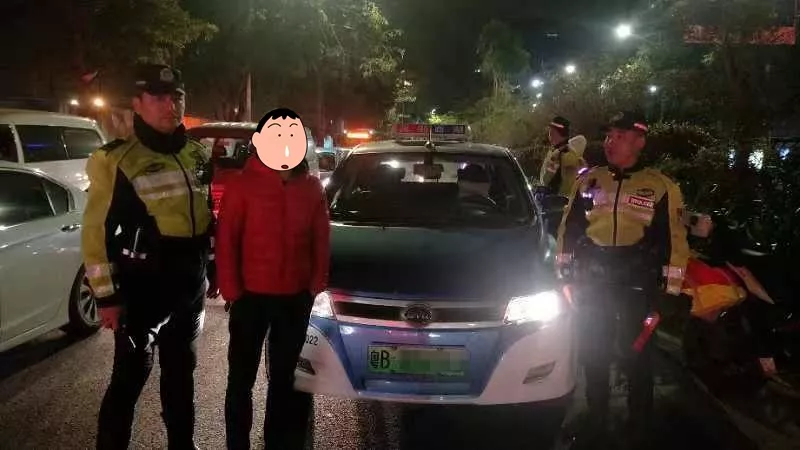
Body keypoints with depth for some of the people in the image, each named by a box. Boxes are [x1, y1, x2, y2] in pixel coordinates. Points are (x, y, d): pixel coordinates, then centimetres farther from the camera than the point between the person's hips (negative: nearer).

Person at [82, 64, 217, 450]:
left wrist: (213, 269, 14)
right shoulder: (117, 160, -11)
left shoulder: (196, 154, 7)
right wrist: (106, 295, -12)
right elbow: (97, 231, -11)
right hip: (142, 290, -6)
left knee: (181, 370, 19)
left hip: (190, 286, 6)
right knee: (130, 377, 3)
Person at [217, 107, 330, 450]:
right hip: (251, 297, -3)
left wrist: (316, 286, 1)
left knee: (285, 376, 16)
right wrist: (231, 291, -9)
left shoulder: (312, 188, 3)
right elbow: (226, 241, -7)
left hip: (296, 298, 3)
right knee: (242, 377, 10)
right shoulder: (243, 185, -7)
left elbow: (321, 242, 7)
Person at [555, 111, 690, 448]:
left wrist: (671, 289, -6)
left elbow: (674, 240, -2)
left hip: (637, 286, -2)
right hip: (592, 282, 3)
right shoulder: (589, 180, 6)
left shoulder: (661, 187, -2)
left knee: (637, 358, 10)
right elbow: (568, 228, 9)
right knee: (593, 356, 13)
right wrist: (565, 274, 6)